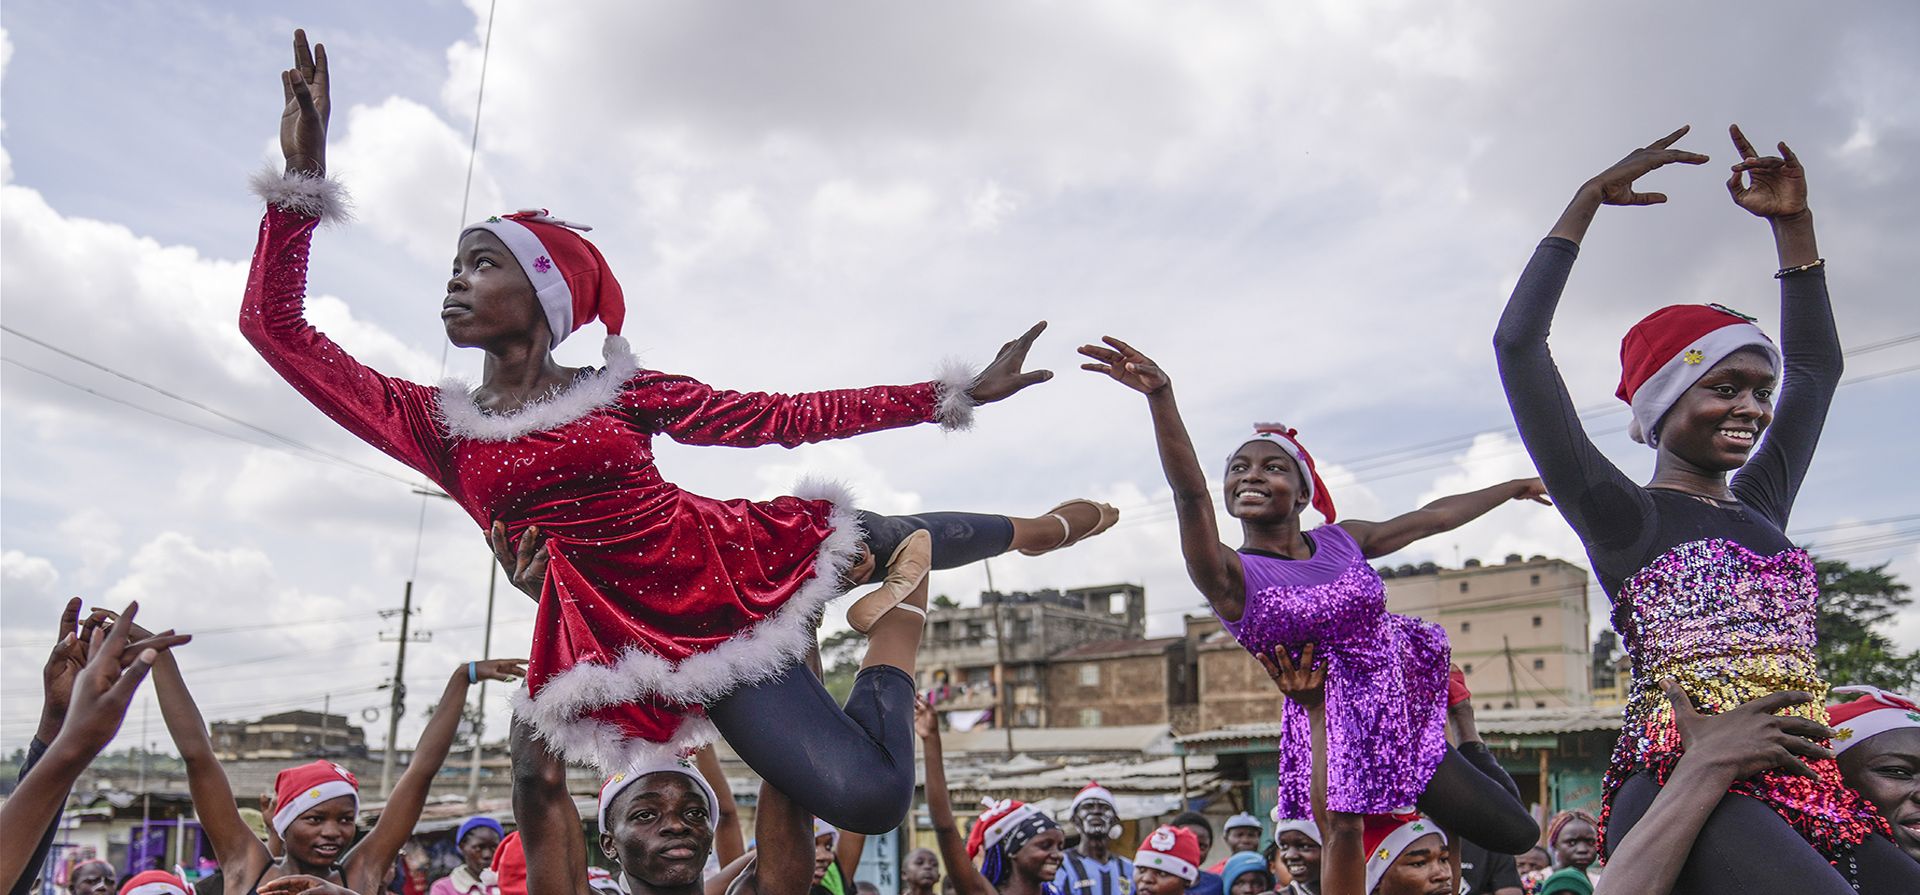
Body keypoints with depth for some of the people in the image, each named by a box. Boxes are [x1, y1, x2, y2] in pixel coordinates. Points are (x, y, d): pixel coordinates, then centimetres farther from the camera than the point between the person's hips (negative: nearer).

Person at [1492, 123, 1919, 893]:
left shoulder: (1760, 507, 20)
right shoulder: (1621, 516, 2)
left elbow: (1816, 363, 34)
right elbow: (1518, 344, -6)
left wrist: (1792, 222, 31)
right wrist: (1589, 200, 2)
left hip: (1807, 787, 8)